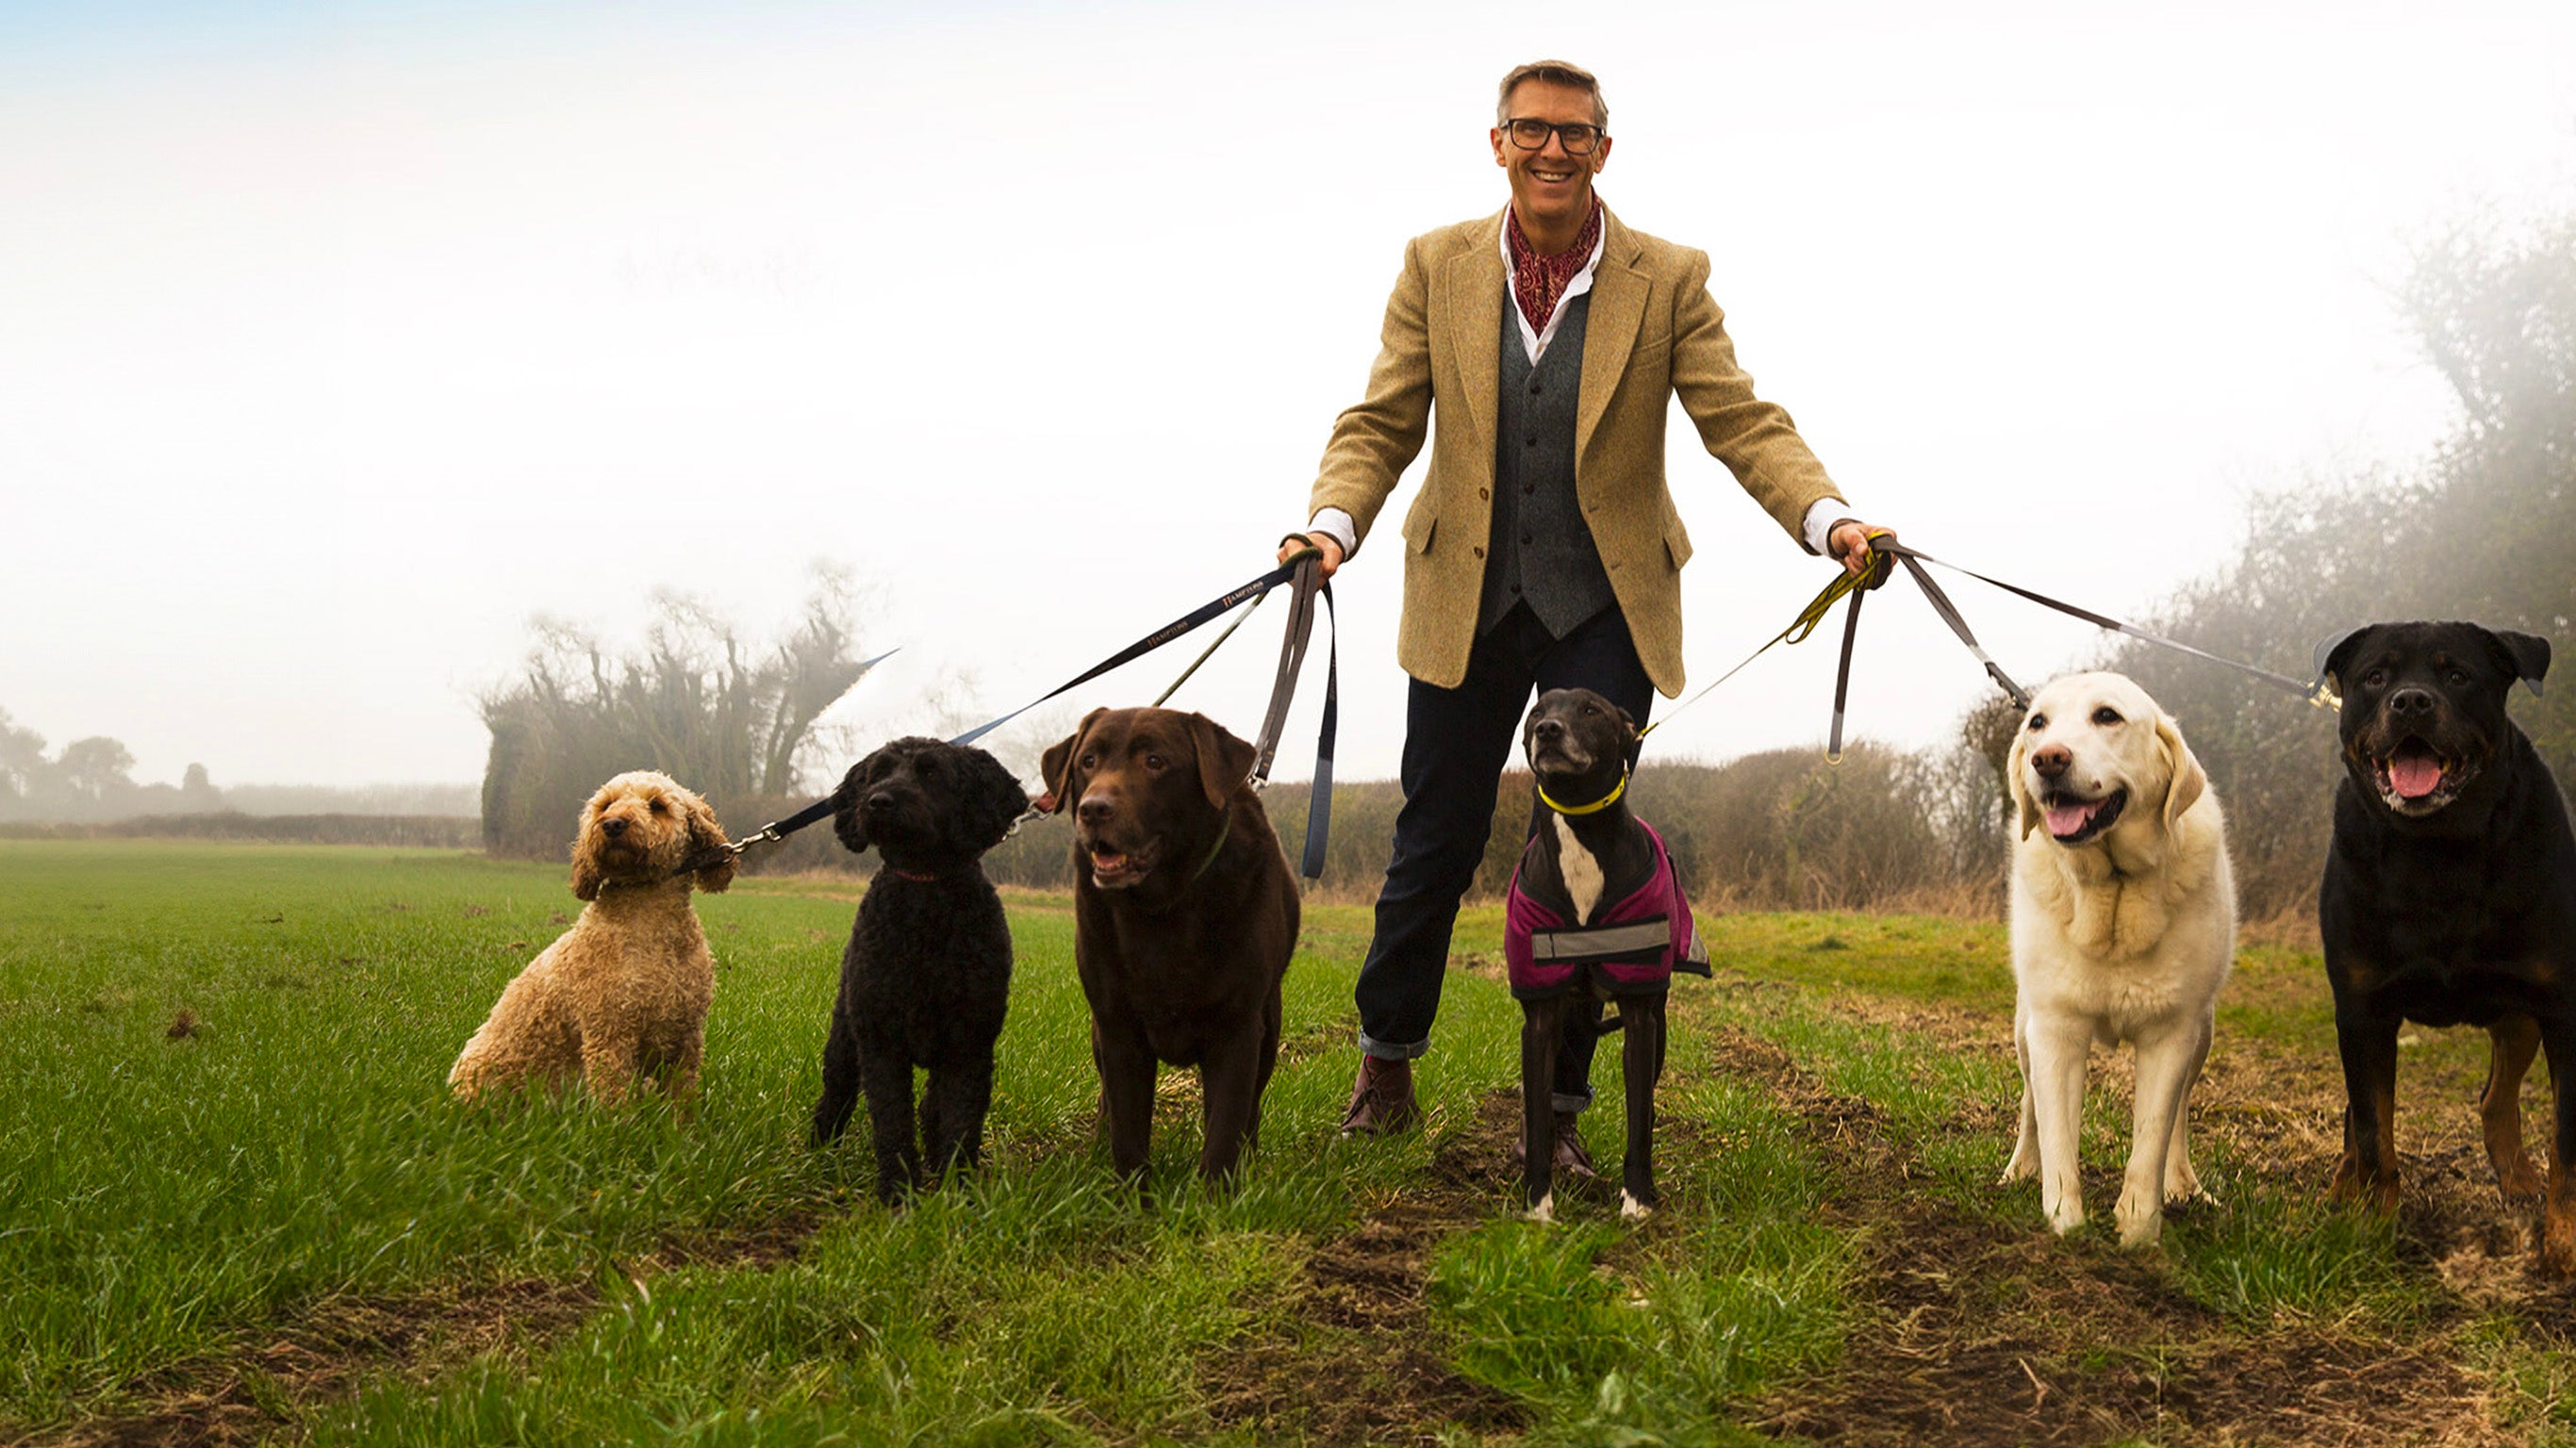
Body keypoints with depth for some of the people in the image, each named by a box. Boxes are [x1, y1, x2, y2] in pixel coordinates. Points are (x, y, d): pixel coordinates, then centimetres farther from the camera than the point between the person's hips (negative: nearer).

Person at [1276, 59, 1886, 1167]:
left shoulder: (1668, 280, -4)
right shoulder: (1438, 266, 1)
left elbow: (1743, 425, -7)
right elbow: (1381, 424, 0)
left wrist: (1830, 519, -24)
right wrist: (1333, 523, -19)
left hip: (1603, 612, -1)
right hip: (1465, 604, 1)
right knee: (1434, 847, 10)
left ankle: (1558, 1109, 11)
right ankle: (1388, 1056, 33)